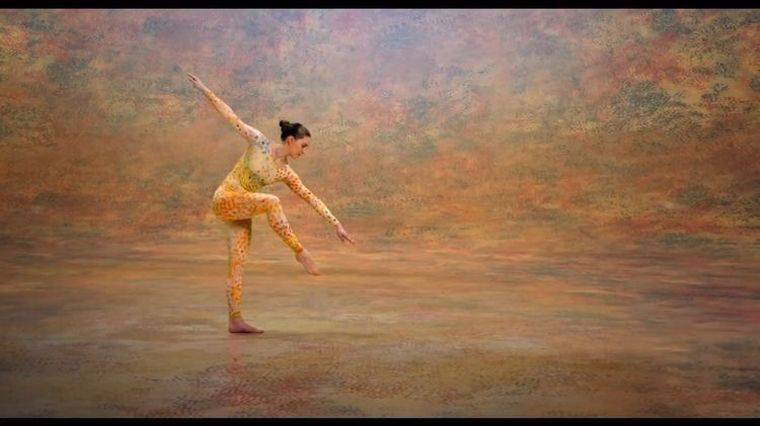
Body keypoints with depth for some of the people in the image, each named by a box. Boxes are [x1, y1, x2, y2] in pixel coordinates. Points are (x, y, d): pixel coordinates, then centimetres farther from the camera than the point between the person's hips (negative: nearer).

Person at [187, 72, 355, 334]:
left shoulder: (286, 173, 5)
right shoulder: (260, 143, -7)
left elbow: (311, 198, 6)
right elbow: (231, 117, -5)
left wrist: (337, 225, 3)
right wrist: (205, 91, -7)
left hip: (240, 212, 6)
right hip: (225, 199, -6)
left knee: (237, 264, 1)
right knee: (271, 202, -30)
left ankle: (235, 321, 2)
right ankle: (300, 252, -22)